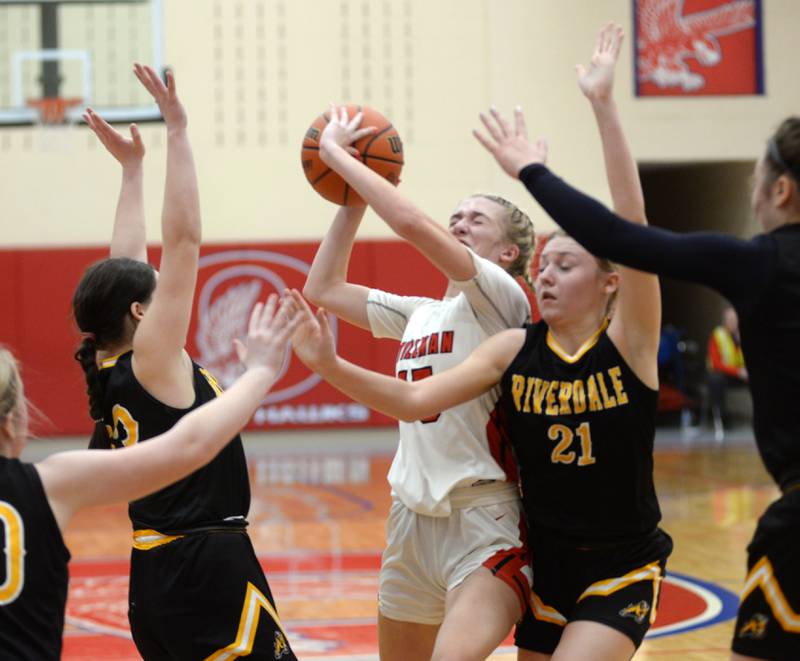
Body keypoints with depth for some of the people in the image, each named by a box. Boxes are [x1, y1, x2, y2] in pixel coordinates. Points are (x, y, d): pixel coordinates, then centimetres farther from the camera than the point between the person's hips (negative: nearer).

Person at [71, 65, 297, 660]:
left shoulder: (109, 370, 9)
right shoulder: (152, 360, -11)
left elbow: (125, 264, 19)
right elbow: (184, 238, -15)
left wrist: (131, 168, 25)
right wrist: (177, 131, -13)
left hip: (156, 576, 9)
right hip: (209, 571, -9)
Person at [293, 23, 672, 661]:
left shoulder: (628, 342, -11)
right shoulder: (516, 348, -1)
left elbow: (633, 227, -23)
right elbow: (415, 400, -10)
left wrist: (603, 105, -29)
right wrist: (329, 365, -25)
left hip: (622, 569, -5)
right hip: (547, 563, 5)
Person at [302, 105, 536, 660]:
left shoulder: (501, 299, -6)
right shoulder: (419, 314, 17)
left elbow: (412, 223, -19)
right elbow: (324, 288, 22)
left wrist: (337, 154, -10)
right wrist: (352, 198, 17)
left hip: (484, 522, -8)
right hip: (411, 518, 8)